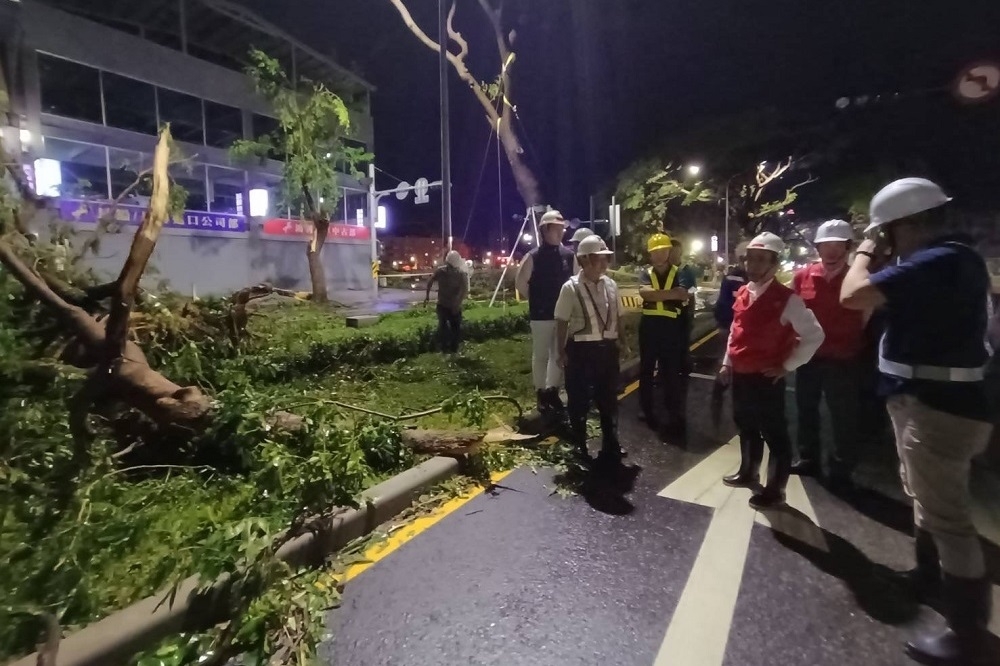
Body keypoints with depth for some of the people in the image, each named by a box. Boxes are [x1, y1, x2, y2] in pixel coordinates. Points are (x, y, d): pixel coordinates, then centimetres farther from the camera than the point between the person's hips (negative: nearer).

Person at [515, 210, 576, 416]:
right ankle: (541, 394, 16)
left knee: (559, 354, 11)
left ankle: (553, 391, 26)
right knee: (541, 355, 5)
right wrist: (535, 301, 4)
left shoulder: (569, 255, 3)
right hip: (541, 315, -4)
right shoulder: (533, 256, -8)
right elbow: (521, 282, -1)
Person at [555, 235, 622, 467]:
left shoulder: (611, 285, 3)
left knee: (609, 399, 16)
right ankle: (579, 446, 33)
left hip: (607, 348, 5)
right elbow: (562, 322, -9)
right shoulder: (571, 287, -12)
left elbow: (617, 317, 11)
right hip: (581, 349, -4)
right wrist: (562, 352, -8)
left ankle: (610, 447, 36)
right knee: (579, 400, 11)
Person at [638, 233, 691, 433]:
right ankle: (647, 410, 21)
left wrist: (656, 294, -18)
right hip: (650, 324, 1)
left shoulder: (678, 273, 2)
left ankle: (674, 409, 21)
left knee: (672, 369, 7)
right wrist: (671, 293, -17)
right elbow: (644, 292, -18)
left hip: (671, 325, 0)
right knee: (647, 368, 9)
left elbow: (683, 296, -15)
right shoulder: (646, 273, 3)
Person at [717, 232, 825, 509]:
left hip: (766, 379, -7)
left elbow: (814, 335, -11)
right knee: (746, 426, 21)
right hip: (740, 375, 7)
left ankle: (775, 490, 21)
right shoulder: (742, 293, 6)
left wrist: (786, 366, -10)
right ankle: (748, 472, 41)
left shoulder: (787, 299, -14)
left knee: (774, 433, 6)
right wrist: (727, 362, 13)